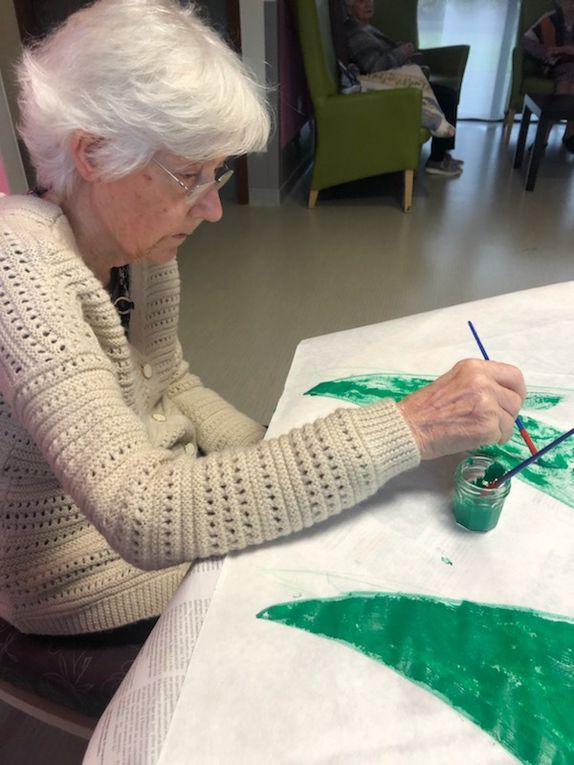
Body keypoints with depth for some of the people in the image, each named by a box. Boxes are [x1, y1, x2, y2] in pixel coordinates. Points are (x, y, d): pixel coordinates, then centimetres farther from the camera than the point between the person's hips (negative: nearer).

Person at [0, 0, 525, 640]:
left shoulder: (141, 243, -6)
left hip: (167, 492, 6)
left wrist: (278, 467, -7)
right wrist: (405, 428, -39)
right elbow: (142, 517, -40)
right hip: (93, 574, -5)